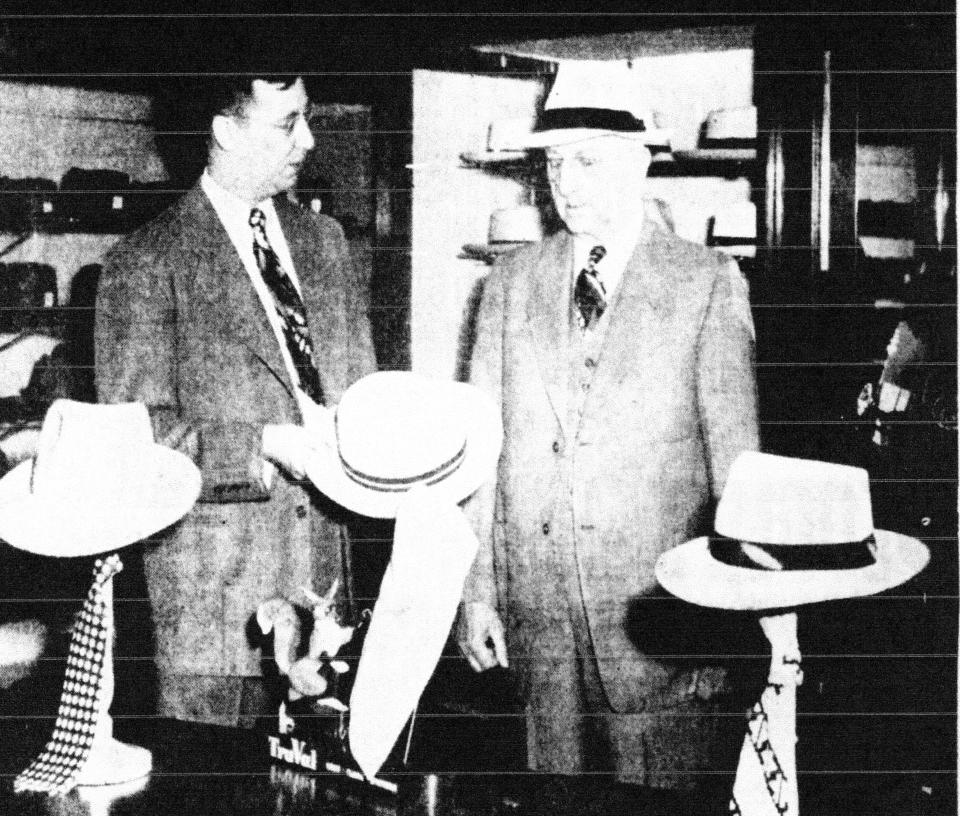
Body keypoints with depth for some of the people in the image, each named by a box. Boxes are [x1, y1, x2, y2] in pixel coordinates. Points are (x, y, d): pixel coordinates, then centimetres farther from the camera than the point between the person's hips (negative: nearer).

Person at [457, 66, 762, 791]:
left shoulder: (707, 281, -1)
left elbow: (735, 450, -2)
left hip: (659, 608, -3)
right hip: (536, 611, 3)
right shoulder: (511, 282, 9)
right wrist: (477, 590, 2)